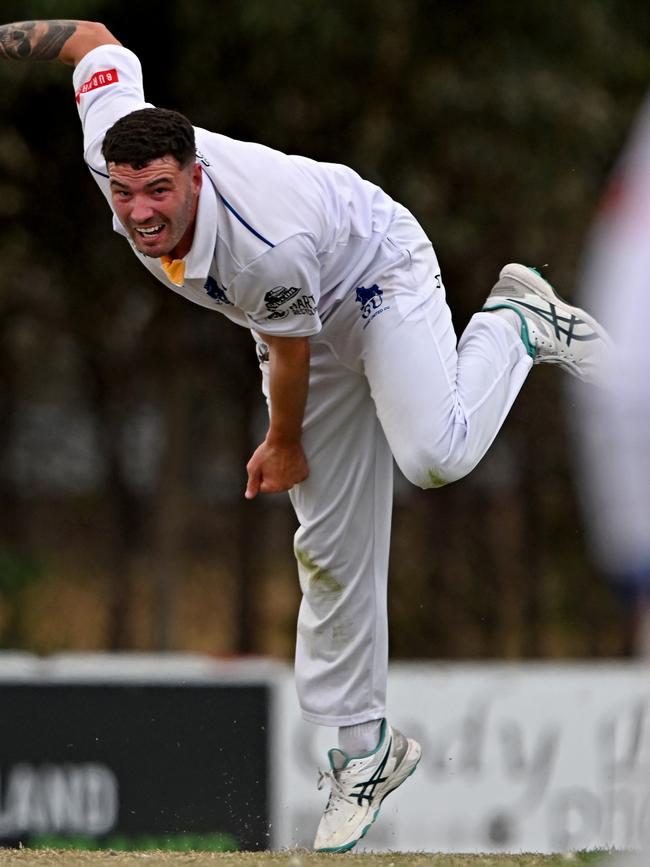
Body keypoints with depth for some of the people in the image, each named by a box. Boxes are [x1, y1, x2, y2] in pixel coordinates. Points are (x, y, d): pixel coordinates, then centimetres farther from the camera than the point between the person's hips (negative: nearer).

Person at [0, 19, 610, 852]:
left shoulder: (268, 245, -42)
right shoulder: (112, 150, -28)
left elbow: (289, 353, -22)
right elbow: (95, 38, -9)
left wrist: (284, 446, -6)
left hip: (381, 278, -6)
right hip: (308, 323, 6)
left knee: (432, 455, -33)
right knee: (331, 545, 3)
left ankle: (514, 325, -3)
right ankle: (363, 748, 12)